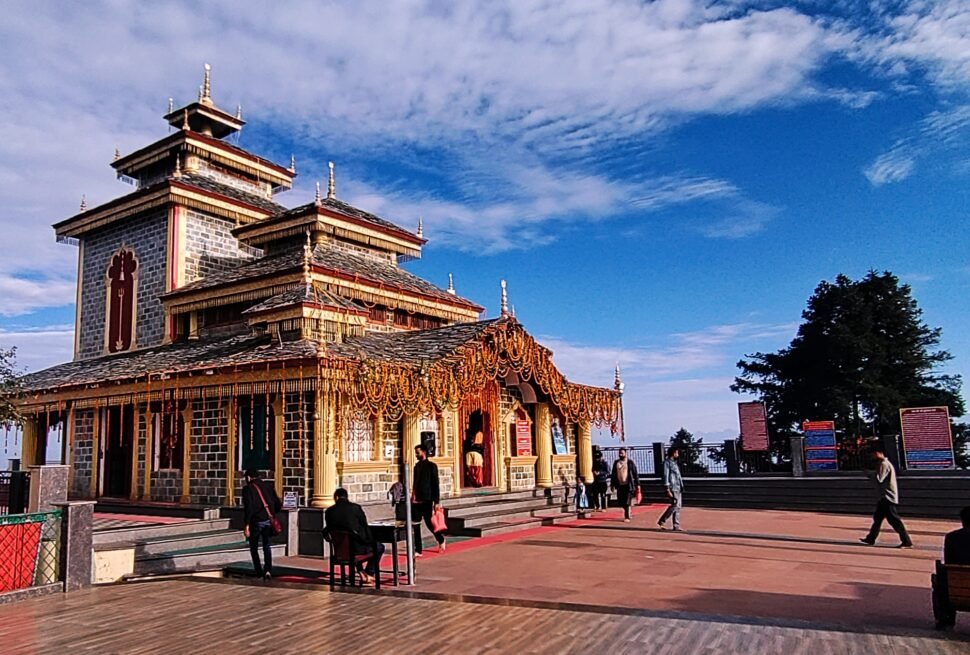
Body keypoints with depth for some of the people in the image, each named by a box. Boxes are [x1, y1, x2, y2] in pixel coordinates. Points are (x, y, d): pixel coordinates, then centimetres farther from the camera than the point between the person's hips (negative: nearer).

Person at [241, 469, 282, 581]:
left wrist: (246, 525, -13)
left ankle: (259, 572, 13)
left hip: (256, 521, -3)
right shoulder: (269, 486, 9)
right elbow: (279, 504, 8)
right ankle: (268, 570, -6)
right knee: (267, 547, 12)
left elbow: (248, 507, -14)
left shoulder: (248, 488, -4)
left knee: (254, 547, 14)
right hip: (269, 521, 4)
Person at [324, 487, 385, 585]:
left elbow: (329, 529, 8)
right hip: (356, 548, -4)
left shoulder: (329, 511, -2)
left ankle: (361, 572, 33)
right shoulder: (355, 507, -10)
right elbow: (365, 526, -4)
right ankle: (369, 574, 18)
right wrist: (371, 541, 13)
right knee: (379, 547, 22)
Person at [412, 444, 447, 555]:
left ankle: (441, 540, 28)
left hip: (426, 500, -5)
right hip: (416, 500, 5)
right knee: (416, 525, 1)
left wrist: (436, 501, -11)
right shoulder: (417, 466, 12)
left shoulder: (431, 466, -6)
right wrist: (413, 496, 12)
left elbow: (435, 484, -8)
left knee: (429, 523, 2)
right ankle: (418, 550, 7)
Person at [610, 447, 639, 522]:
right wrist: (612, 484, 12)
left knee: (627, 502, -5)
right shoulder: (616, 463, 9)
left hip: (628, 485, -4)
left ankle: (627, 517, 3)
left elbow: (635, 473, -1)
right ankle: (627, 512, 30)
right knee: (621, 502, 7)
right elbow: (613, 474, 14)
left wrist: (637, 484, -5)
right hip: (619, 485, 4)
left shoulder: (630, 462, -2)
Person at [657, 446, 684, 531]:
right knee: (674, 505, -14)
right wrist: (668, 490, -20)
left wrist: (681, 488, 18)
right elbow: (666, 476, -15)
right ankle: (661, 522, -8)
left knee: (678, 506, 7)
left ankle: (676, 526, 10)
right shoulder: (667, 462, -9)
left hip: (678, 488, 9)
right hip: (673, 488, -9)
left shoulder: (674, 462, 19)